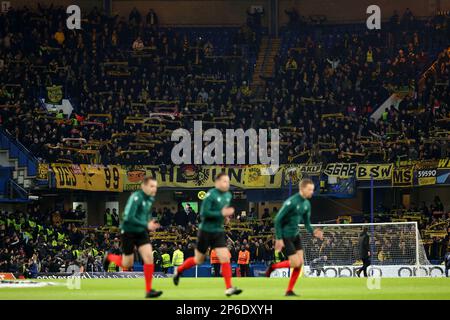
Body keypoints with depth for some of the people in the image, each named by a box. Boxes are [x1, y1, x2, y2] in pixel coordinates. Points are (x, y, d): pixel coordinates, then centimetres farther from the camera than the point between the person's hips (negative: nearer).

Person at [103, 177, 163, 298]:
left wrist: (150, 224, 3)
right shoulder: (136, 198, -22)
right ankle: (109, 257, 37)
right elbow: (128, 217, -28)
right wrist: (146, 225, -29)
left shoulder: (150, 199, 3)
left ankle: (148, 290, -9)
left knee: (149, 257, -12)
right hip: (128, 232, -6)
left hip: (141, 232, 6)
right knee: (127, 264, 4)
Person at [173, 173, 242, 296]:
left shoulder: (228, 195, 5)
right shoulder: (211, 195, -17)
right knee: (199, 260, 9)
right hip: (206, 231, -5)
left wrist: (226, 214, 1)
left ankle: (229, 288, -10)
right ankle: (178, 271, 35)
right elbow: (204, 213, -22)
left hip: (218, 232, 5)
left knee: (225, 258, -9)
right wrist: (221, 213, -27)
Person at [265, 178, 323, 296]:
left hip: (295, 235, 8)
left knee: (300, 263, 1)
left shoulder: (307, 204, 3)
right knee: (295, 263, -11)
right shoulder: (291, 202, -21)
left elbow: (306, 222, 11)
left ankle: (289, 290, 10)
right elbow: (278, 219, -19)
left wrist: (313, 232, -10)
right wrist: (278, 239, -19)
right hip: (285, 236, -8)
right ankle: (272, 267, 13)